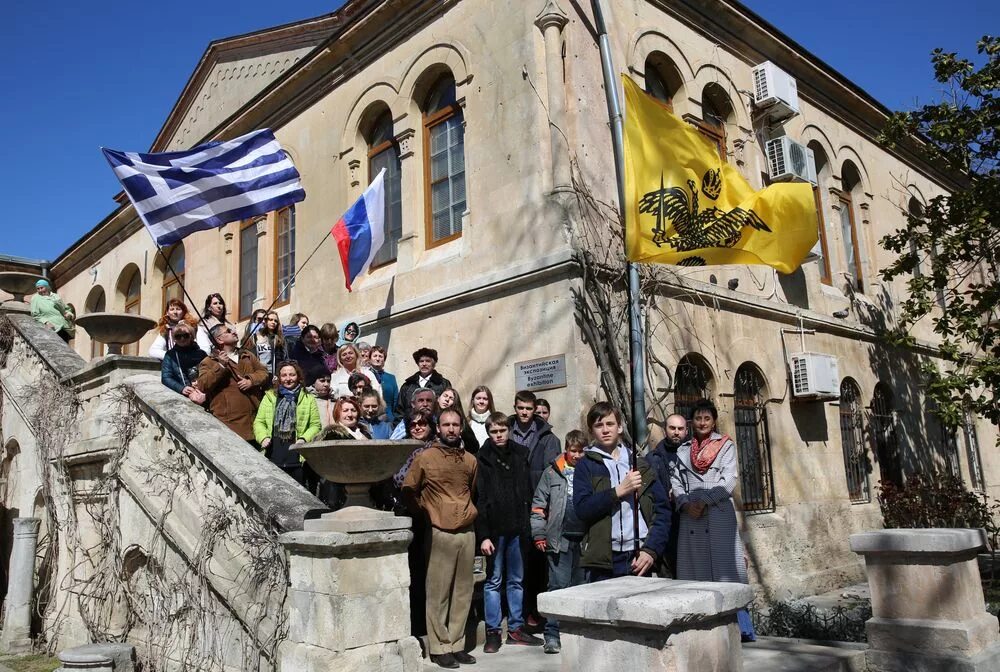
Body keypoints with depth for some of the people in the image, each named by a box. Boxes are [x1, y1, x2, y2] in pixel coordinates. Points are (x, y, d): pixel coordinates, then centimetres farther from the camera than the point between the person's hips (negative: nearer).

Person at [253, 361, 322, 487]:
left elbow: (315, 425, 4)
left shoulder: (309, 399, 7)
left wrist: (304, 439, -13)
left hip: (298, 457, -1)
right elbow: (259, 422, 10)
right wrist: (263, 437, -8)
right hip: (273, 455, 1)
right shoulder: (269, 397, 11)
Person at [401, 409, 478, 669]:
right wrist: (427, 512, 6)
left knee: (463, 592, 7)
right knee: (439, 593, -1)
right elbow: (408, 490, 4)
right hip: (440, 533, -4)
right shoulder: (425, 458, -2)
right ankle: (439, 647, 9)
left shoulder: (470, 460, 9)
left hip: (467, 532, 4)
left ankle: (457, 644, 18)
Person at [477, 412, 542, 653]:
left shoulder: (520, 455, 7)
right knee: (493, 581, 5)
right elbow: (478, 500, -8)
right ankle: (493, 631, 13)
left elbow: (528, 492, 9)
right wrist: (483, 535, -13)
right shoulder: (482, 460, -4)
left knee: (516, 580, 11)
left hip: (517, 528, 4)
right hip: (495, 529, -4)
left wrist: (527, 522, 2)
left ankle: (516, 628, 22)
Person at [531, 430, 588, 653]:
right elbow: (538, 505, 4)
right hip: (560, 539, -2)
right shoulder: (552, 472, 3)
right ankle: (552, 635, 6)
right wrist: (539, 534, -2)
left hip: (585, 540, 2)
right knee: (558, 586, -1)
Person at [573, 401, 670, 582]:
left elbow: (662, 510, 6)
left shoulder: (641, 465, 13)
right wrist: (618, 491, -14)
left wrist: (651, 550, -5)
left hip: (640, 560, 2)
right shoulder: (586, 466, 7)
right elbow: (582, 508, -7)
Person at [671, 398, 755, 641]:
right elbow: (675, 481, 8)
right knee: (695, 572, 2)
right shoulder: (683, 450, 17)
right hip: (691, 518, 3)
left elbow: (728, 480, -2)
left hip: (720, 515, -3)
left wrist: (704, 501, -11)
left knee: (726, 569, -7)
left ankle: (742, 628, -4)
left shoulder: (725, 445, 9)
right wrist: (686, 503, -9)